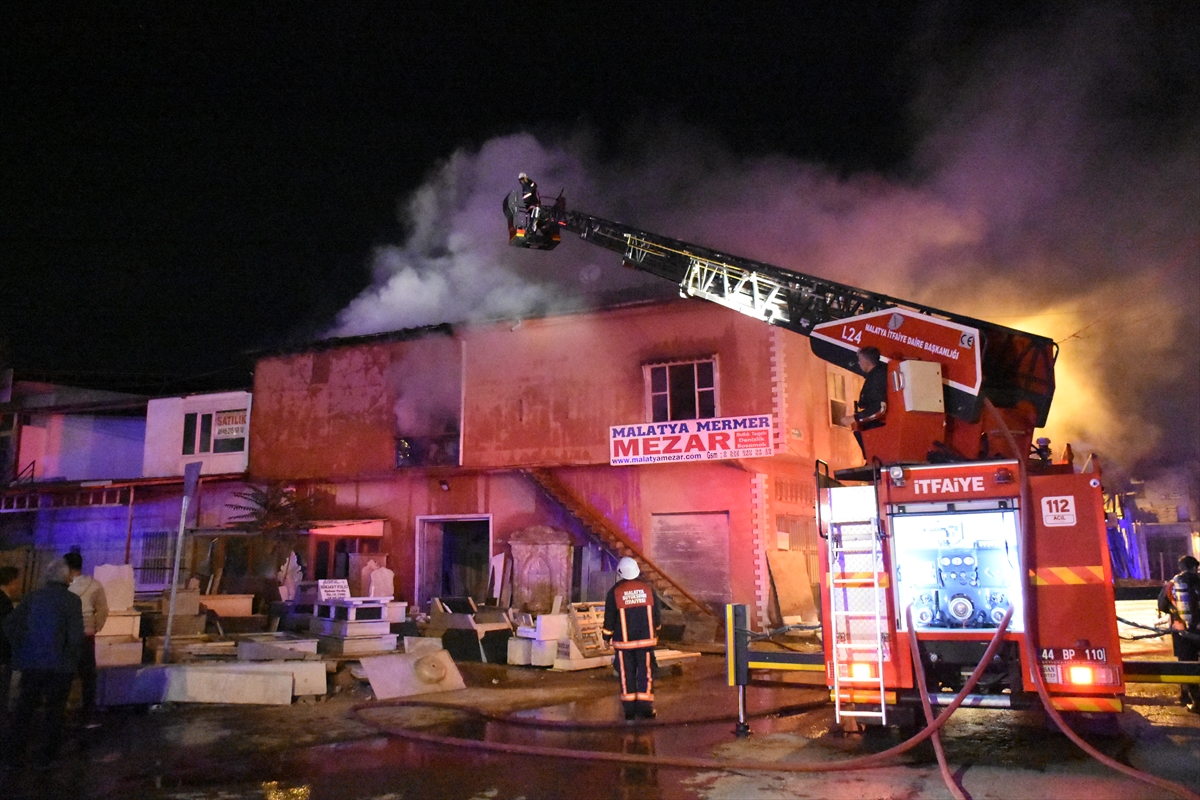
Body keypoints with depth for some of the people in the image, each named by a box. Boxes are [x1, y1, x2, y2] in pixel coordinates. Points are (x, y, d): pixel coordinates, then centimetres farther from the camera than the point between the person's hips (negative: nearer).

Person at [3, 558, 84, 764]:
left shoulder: (33, 597, 0)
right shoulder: (72, 600, -12)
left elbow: (10, 624, -4)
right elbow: (76, 636, -16)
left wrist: (21, 647, 7)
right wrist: (71, 659, 0)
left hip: (31, 662, 3)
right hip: (59, 665, -3)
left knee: (25, 706, 16)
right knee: (55, 708, 12)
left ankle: (12, 751, 19)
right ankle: (50, 752, 19)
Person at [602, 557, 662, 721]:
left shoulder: (615, 592, -6)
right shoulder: (648, 589, 1)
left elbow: (609, 618, -2)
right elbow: (656, 615, 9)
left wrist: (607, 636, 11)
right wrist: (655, 631, 24)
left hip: (624, 641, -1)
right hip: (646, 639, 1)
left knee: (627, 674, 6)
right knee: (646, 672, 6)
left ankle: (630, 709, 9)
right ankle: (645, 708, 4)